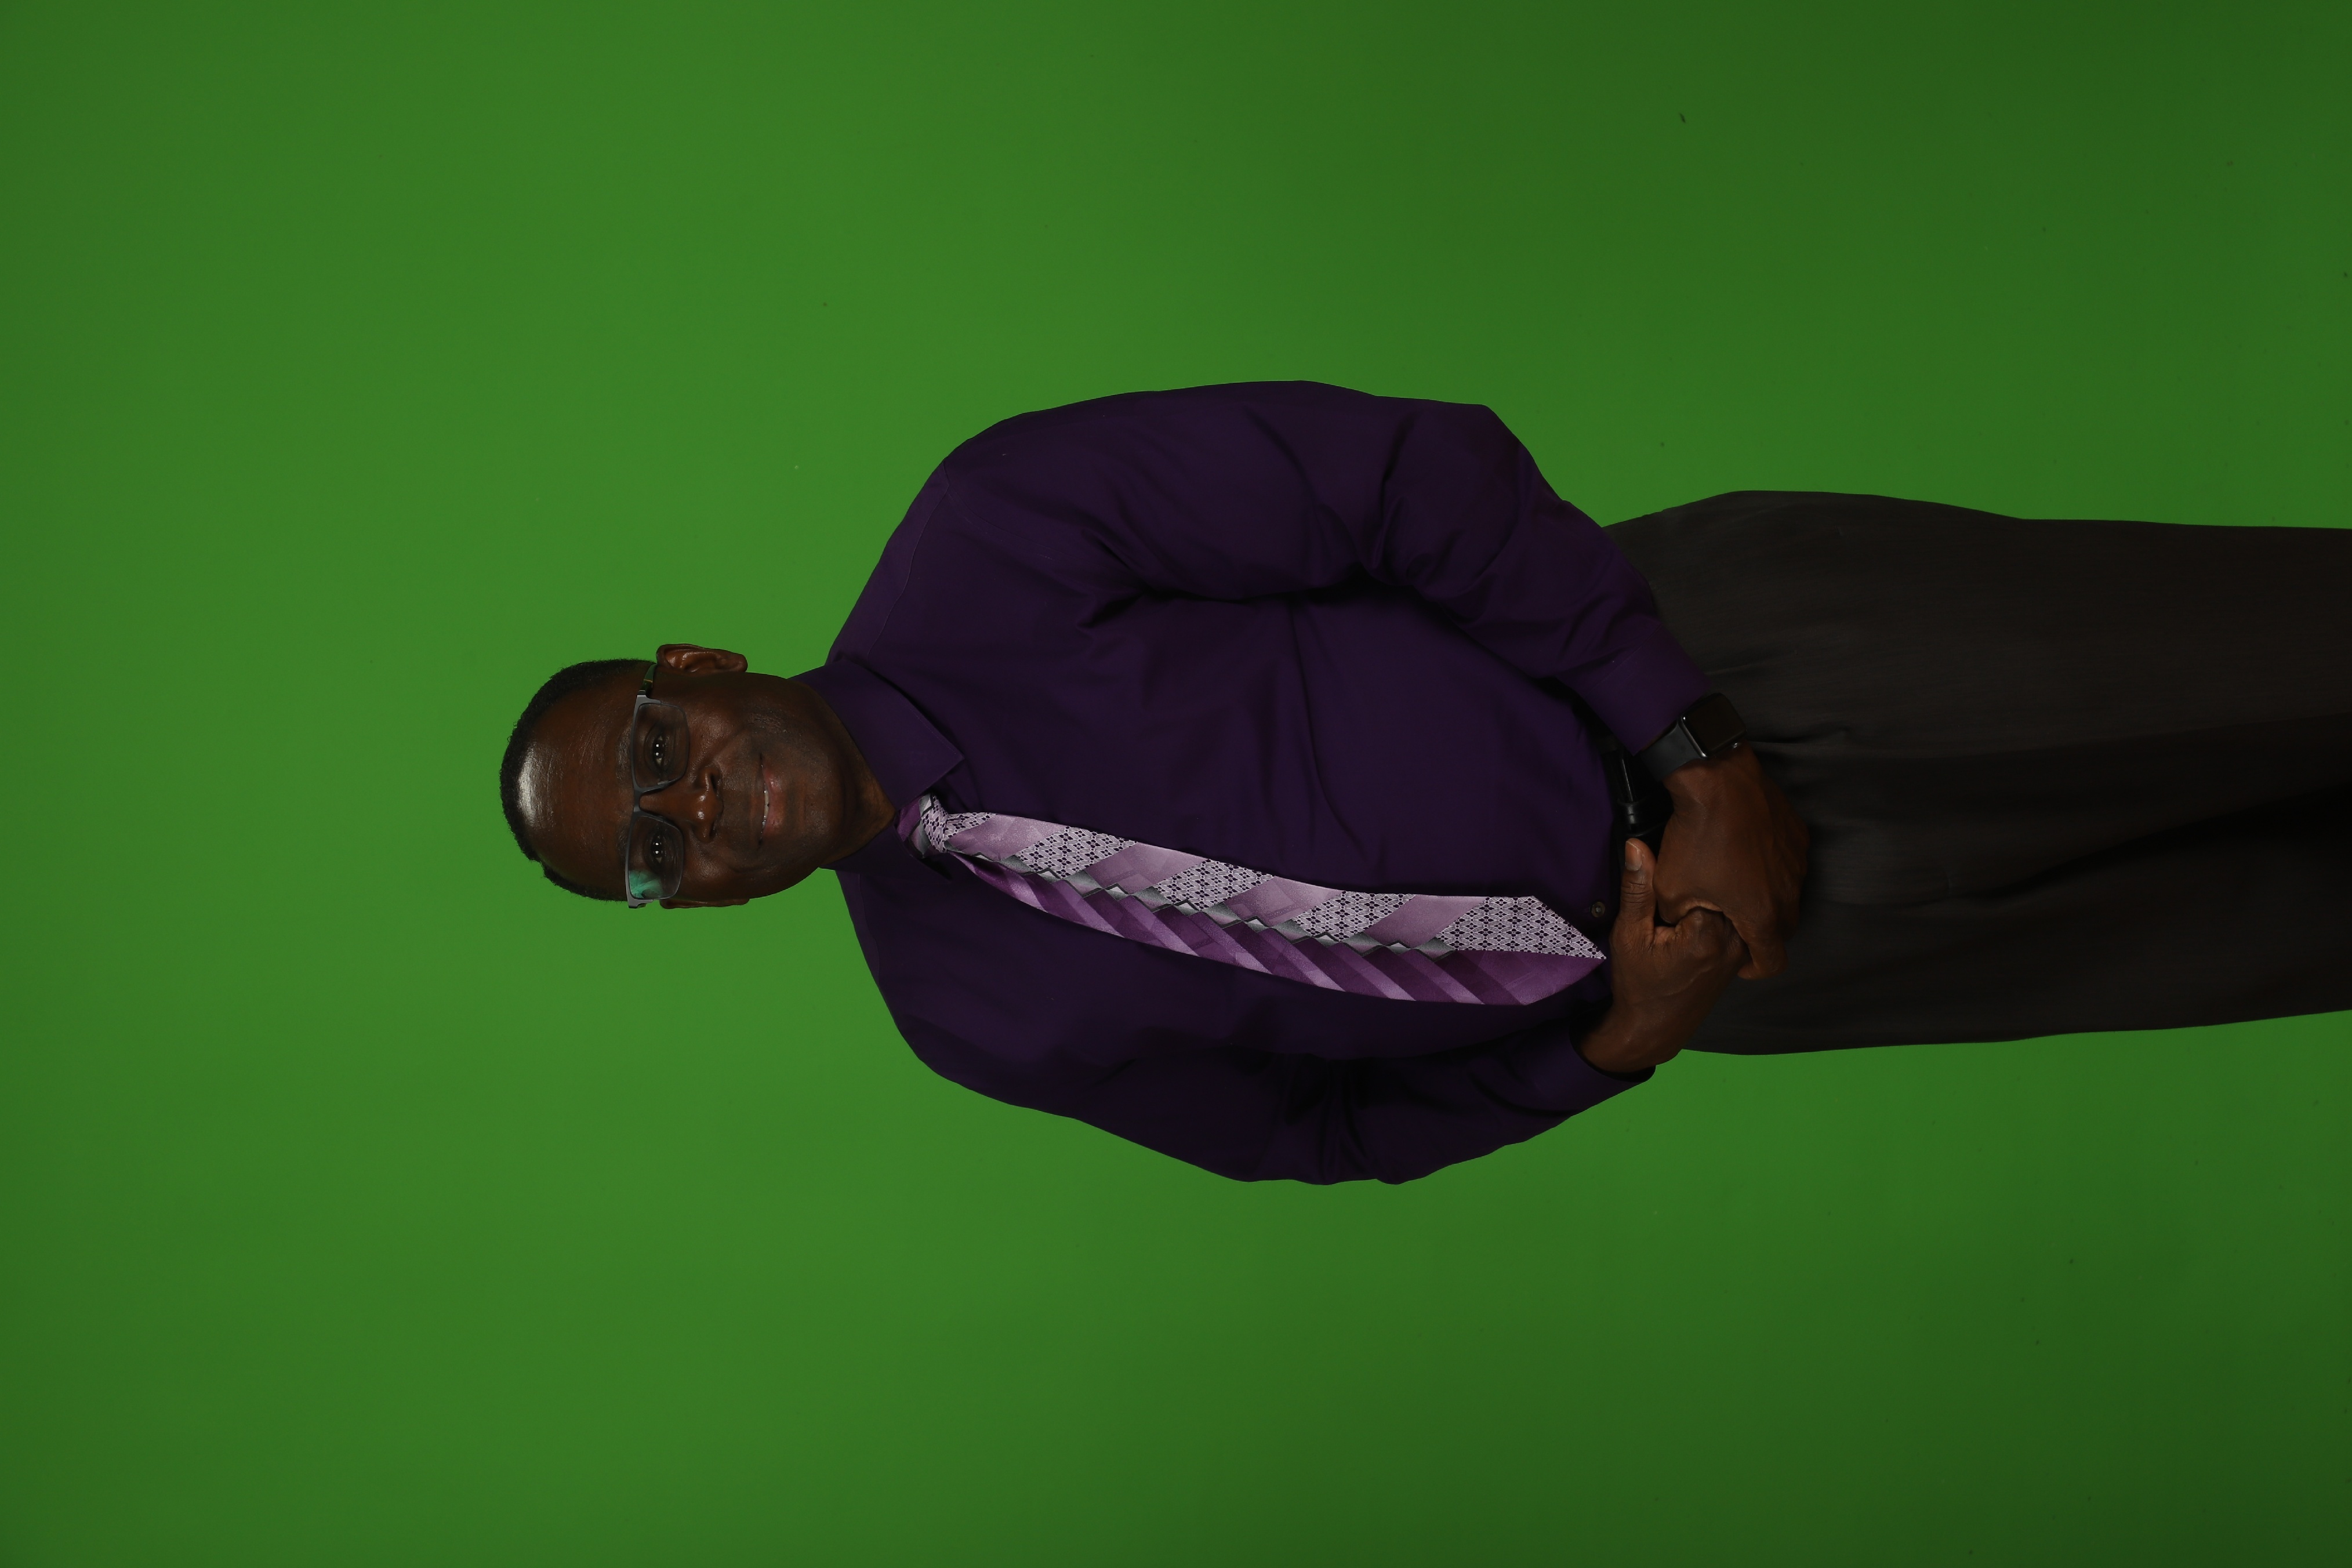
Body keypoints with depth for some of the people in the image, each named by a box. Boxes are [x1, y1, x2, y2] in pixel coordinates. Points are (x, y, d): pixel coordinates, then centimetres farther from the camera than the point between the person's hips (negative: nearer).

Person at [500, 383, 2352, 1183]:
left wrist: (1699, 746, -22)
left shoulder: (992, 538, -18)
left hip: (1714, 649, -2)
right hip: (1709, 941, 3)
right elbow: (1319, 1121, 9)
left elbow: (1418, 472, -16)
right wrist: (1613, 1043, -6)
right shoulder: (975, 1011, -2)